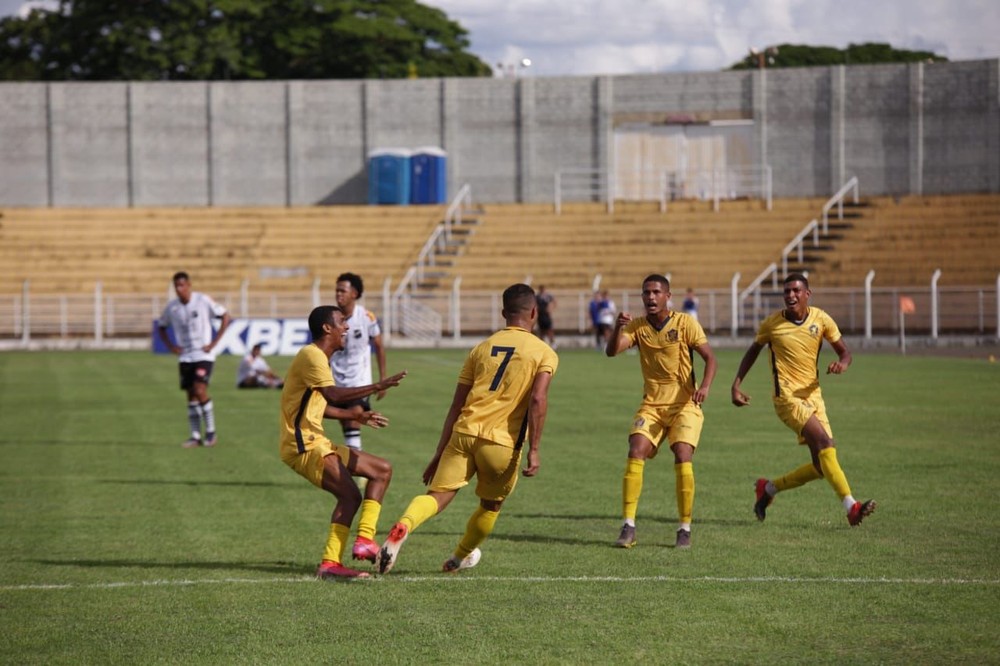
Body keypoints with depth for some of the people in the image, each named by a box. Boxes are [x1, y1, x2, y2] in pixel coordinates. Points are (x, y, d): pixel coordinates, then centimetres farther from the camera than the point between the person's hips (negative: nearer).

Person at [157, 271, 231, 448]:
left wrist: (213, 343, -7)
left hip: (203, 355, -4)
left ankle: (211, 432, -4)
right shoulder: (172, 307, 1)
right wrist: (171, 346, 2)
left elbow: (225, 317, -3)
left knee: (200, 391, -17)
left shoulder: (203, 301, -10)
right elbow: (162, 327, 17)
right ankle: (195, 436, 10)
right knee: (191, 396, 4)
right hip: (185, 357, 4)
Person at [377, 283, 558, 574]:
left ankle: (403, 526, -36)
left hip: (464, 432, 2)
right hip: (503, 442, -2)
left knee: (438, 495, -6)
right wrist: (533, 449, -11)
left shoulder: (482, 348, 17)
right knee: (491, 506, 23)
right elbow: (538, 400, -12)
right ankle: (459, 558, 40)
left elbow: (457, 405, 14)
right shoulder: (544, 353, 5)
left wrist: (440, 453, 18)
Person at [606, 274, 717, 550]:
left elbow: (710, 358, -6)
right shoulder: (637, 327, 1)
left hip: (684, 404, -2)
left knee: (683, 457, -19)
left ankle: (685, 529, -6)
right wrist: (618, 328, -31)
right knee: (635, 454, -17)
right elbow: (612, 351, -12)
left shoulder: (685, 323, -6)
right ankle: (628, 526, -13)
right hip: (651, 405, 2)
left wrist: (705, 386, -24)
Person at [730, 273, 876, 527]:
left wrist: (842, 363, -15)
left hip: (813, 395, 5)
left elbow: (844, 351, 9)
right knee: (824, 442, -25)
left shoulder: (821, 320, 3)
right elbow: (753, 351, 12)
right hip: (787, 397, -5)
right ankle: (851, 508, -28)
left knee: (821, 466, 1)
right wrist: (736, 385, 5)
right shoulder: (772, 323, -3)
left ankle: (768, 488, 23)